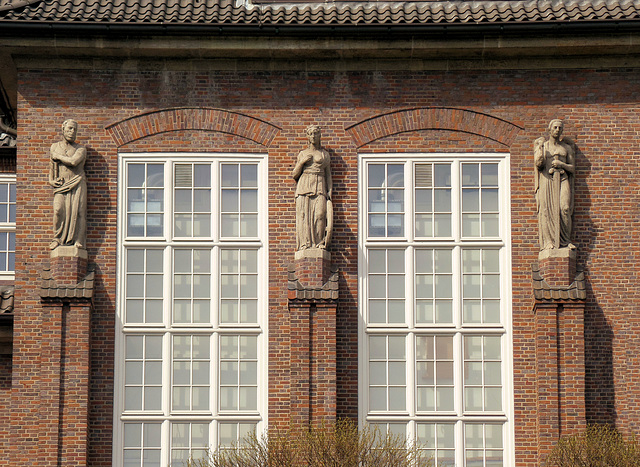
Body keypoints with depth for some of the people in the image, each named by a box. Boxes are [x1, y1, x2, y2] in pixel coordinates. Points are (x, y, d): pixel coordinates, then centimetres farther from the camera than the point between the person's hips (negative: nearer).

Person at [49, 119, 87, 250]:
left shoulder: (81, 149, 7)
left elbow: (73, 162, -13)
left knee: (78, 210, -12)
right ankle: (57, 238, -10)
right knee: (59, 209, -19)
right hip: (61, 185, 1)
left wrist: (58, 156, 0)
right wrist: (51, 180, 13)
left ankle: (78, 241, -10)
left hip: (77, 183, -1)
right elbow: (52, 165, 28)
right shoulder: (55, 147, 19)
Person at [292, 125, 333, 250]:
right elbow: (295, 175, 13)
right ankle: (305, 244, -15)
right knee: (304, 214, -13)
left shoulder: (325, 154, 17)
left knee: (320, 214, -16)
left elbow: (328, 175, 16)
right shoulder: (302, 154, 15)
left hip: (319, 187, 0)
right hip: (304, 186, 0)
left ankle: (319, 244, -18)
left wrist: (330, 192, 3)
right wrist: (302, 162, -2)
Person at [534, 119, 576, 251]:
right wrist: (540, 149, -12)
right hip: (547, 180, -1)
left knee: (564, 208, -19)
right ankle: (548, 241, -18)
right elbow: (538, 165, 0)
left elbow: (572, 169, 14)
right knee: (547, 209, -16)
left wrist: (561, 164, -4)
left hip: (562, 180, 1)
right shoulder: (542, 146, 15)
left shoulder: (567, 148, 19)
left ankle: (565, 240, -14)